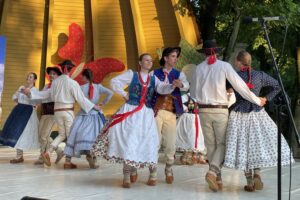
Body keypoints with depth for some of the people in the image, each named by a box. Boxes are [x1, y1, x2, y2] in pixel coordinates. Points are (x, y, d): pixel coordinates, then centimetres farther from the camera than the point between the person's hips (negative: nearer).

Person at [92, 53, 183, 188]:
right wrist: (124, 95, -4)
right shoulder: (131, 74, 4)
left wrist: (173, 86, -25)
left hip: (146, 114, 2)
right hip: (130, 112, -2)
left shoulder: (153, 79, 10)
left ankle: (153, 175, 8)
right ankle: (127, 176, 3)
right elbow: (114, 82, 2)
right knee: (128, 142, -4)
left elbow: (162, 89, -6)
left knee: (148, 143, -1)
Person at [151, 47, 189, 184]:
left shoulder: (179, 74, 7)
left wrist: (181, 84, -35)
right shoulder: (154, 73, 4)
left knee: (170, 143, 2)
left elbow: (187, 86, -12)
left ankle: (169, 170, 21)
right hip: (157, 111, -2)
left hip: (171, 112, 2)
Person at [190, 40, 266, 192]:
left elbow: (193, 92, 9)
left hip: (204, 110, 2)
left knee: (210, 144, 11)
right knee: (222, 143, 7)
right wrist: (257, 101, 3)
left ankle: (217, 178, 13)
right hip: (220, 110, -2)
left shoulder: (199, 68, 2)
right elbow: (240, 86, -6)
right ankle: (213, 171, -15)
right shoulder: (224, 66, -4)